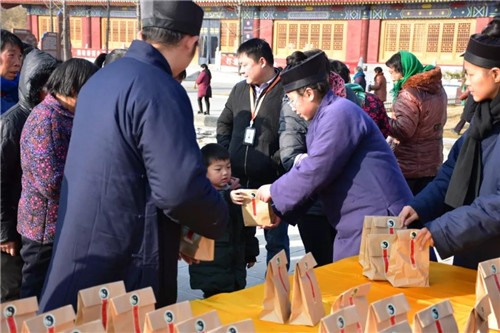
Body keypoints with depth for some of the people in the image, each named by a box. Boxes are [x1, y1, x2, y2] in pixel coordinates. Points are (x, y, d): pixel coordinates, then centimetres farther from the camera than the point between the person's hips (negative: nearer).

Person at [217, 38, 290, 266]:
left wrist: (276, 162, -15)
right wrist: (227, 152, 8)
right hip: (238, 179, 6)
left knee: (276, 240, 9)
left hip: (272, 182, -6)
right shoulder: (240, 89, 10)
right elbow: (224, 123, 21)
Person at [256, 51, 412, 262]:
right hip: (356, 226, 10)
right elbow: (314, 175, 18)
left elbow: (313, 173, -21)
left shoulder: (339, 114, -17)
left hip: (376, 224, -10)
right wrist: (280, 212, 12)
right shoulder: (324, 117, 16)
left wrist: (273, 192, -7)